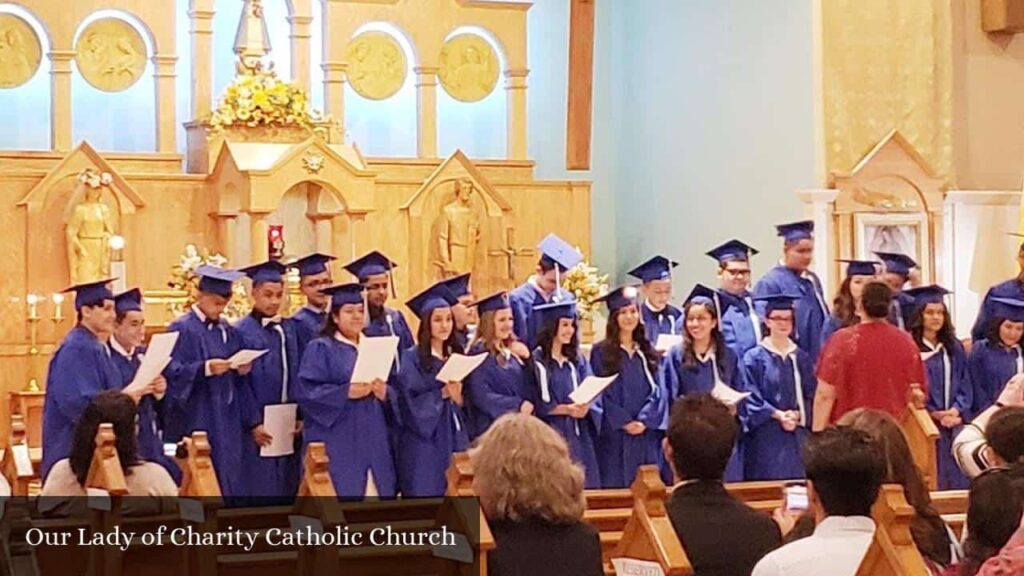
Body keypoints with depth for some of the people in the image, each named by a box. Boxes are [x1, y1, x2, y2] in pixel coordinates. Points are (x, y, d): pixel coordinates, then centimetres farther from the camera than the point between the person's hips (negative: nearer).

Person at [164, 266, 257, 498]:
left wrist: (242, 370, -4)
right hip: (196, 422, -6)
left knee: (228, 482, 4)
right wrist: (205, 368, -28)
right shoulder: (181, 329, -5)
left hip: (227, 421, 6)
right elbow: (171, 371, -15)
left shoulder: (229, 332, 14)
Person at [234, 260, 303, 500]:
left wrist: (300, 416, 1)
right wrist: (254, 423, -14)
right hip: (260, 430, -5)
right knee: (261, 490, -3)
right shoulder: (242, 332, -5)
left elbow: (299, 377, 11)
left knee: (288, 490, 8)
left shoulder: (291, 329, 11)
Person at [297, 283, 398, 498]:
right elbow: (308, 392, -11)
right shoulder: (320, 349, -1)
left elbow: (393, 392, 17)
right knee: (342, 493, -10)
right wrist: (346, 392, -22)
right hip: (337, 442, -6)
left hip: (373, 440, 6)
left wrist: (384, 393, -7)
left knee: (375, 491, 2)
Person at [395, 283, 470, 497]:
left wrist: (458, 397, -7)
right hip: (423, 445, -5)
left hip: (454, 439, 5)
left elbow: (466, 406, 13)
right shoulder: (411, 358, -4)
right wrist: (442, 394, -21)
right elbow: (411, 405, -11)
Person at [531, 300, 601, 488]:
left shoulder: (577, 359, 12)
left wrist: (585, 406, -15)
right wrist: (566, 409, -19)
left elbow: (594, 395, 6)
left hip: (579, 437, 5)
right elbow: (538, 404, -10)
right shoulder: (536, 361, -5)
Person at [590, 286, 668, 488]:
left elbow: (658, 391, 5)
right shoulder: (601, 351, 0)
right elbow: (601, 393, -4)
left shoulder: (647, 351, 12)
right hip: (615, 435, -3)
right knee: (617, 487, -4)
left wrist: (644, 421, -10)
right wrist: (624, 422, -11)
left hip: (647, 434, 3)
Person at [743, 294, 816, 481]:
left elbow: (812, 396, 9)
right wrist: (779, 415, -17)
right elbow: (751, 399, -5)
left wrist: (797, 415, -9)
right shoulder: (755, 358, 0)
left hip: (798, 436, 4)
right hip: (766, 437, -4)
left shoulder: (801, 358, 12)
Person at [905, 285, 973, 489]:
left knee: (956, 479, 2)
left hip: (954, 425, 5)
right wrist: (934, 414, -13)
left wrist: (956, 411, -7)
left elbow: (964, 385, 10)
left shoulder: (954, 348, 12)